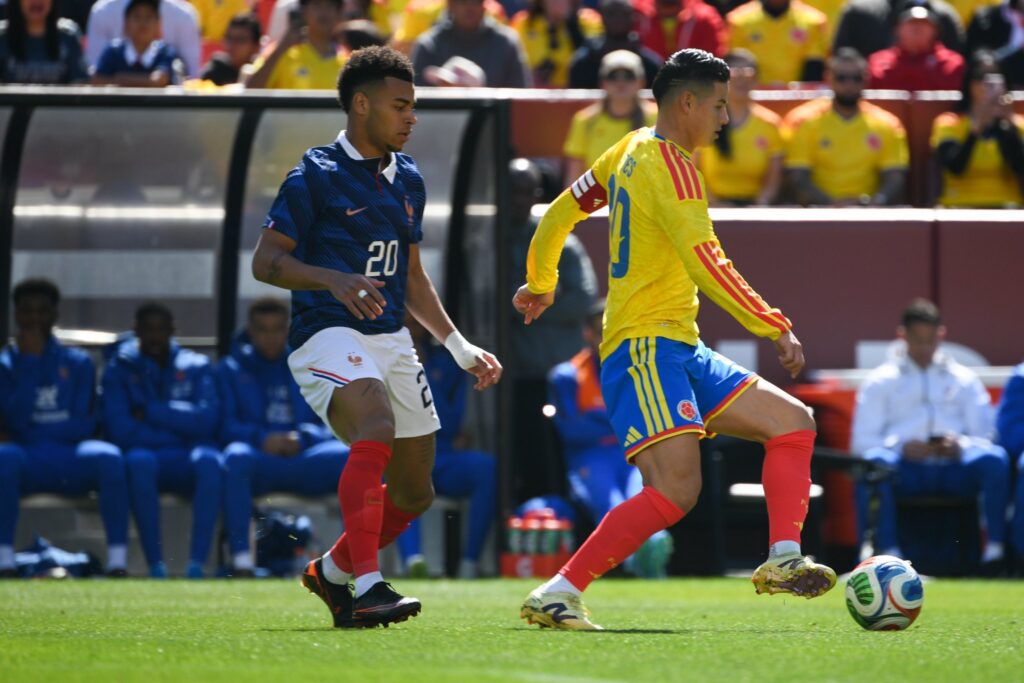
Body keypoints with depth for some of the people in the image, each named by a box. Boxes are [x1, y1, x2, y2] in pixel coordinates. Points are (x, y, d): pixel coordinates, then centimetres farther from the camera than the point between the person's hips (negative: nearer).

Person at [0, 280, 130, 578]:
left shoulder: (77, 363, 15)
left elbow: (84, 425, 3)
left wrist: (32, 432, -6)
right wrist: (29, 360, -6)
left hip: (72, 462, 1)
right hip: (25, 464, -1)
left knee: (108, 457, -32)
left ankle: (117, 563, -35)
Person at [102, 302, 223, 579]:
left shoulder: (196, 367, 13)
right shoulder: (120, 369, 9)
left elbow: (206, 419, -4)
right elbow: (119, 429, -5)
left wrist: (151, 413, -8)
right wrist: (179, 430, -6)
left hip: (188, 460, 1)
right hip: (148, 454, -1)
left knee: (209, 460, -35)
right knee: (139, 460, -38)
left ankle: (197, 564, -43)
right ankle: (156, 566, -39)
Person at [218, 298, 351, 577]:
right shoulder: (231, 369, 17)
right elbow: (226, 426, 4)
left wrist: (303, 438, -12)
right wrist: (262, 438, -15)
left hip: (305, 461, 1)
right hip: (258, 463, -1)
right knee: (236, 456, -38)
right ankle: (240, 561, -41)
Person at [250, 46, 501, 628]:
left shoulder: (407, 180, 17)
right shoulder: (315, 175, -6)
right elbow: (265, 261, -8)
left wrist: (460, 347, 21)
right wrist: (335, 280, -24)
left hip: (392, 340, 8)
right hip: (328, 335, -8)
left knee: (414, 493, 8)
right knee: (376, 430, -34)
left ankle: (331, 572, 32)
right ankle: (368, 588, -38)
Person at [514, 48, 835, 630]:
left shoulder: (633, 151, 16)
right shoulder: (670, 165, -12)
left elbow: (561, 213, 26)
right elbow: (706, 264, -21)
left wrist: (540, 283, 42)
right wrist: (777, 327, -18)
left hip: (681, 350, 11)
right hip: (646, 346, -11)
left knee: (794, 422, 6)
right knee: (676, 490, -23)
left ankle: (782, 560, -9)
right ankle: (556, 596, -20)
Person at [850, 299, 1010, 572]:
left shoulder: (964, 380, 23)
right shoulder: (880, 381, 19)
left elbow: (985, 437, 13)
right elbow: (862, 442, 7)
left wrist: (960, 445, -10)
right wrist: (900, 447, -12)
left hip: (953, 469, 1)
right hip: (906, 469, -1)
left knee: (995, 458, -31)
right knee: (873, 462, -36)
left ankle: (995, 549, -34)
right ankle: (888, 552, -41)